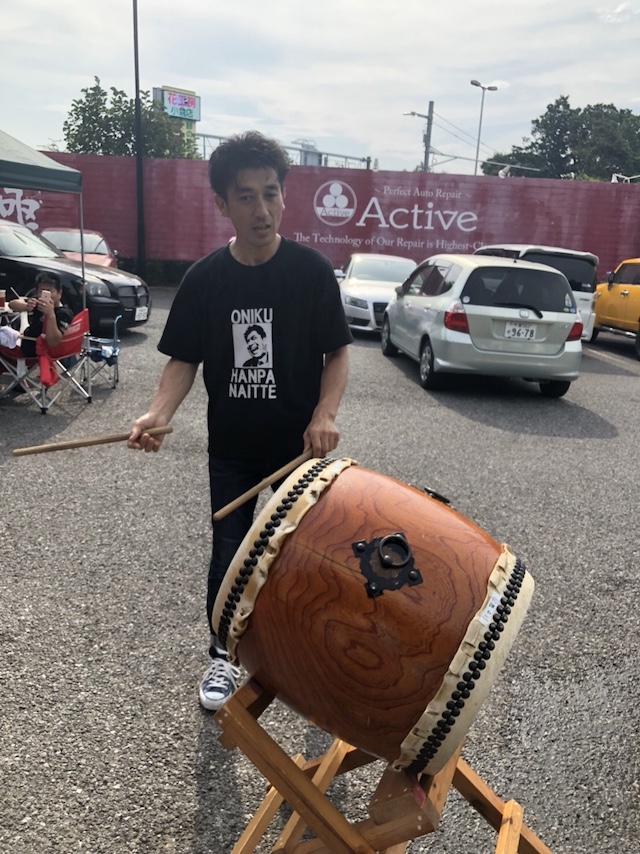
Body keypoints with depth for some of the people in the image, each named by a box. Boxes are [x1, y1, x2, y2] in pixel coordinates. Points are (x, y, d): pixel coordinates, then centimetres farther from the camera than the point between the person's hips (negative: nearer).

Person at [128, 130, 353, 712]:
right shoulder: (205, 279, -5)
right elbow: (184, 360, 0)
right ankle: (223, 656, 33)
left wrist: (325, 414, -21)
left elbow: (337, 352, -6)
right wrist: (159, 413, -17)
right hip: (232, 449, 2)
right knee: (228, 557, 10)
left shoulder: (311, 270, -10)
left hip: (300, 445, -1)